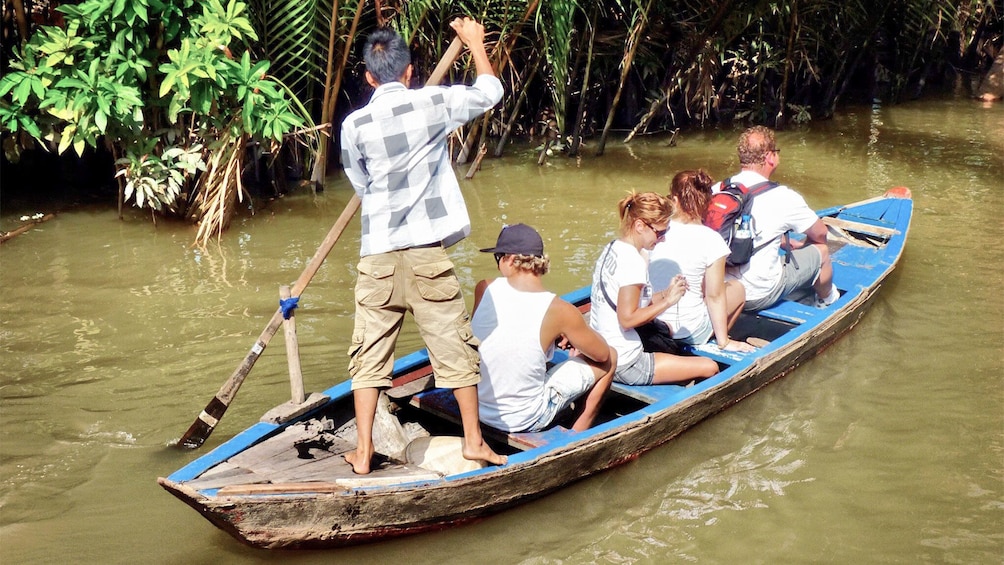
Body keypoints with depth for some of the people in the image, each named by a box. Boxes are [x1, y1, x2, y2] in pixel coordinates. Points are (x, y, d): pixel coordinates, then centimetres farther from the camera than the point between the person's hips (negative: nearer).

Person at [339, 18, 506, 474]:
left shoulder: (353, 125, -2)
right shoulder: (433, 104, -4)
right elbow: (490, 91, 12)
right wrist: (474, 42, 27)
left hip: (377, 256, 1)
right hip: (426, 252, -1)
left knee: (369, 354, 9)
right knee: (453, 346, 10)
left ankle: (363, 452, 10)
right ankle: (474, 440, 19)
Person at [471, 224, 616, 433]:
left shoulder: (484, 290, -9)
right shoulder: (560, 311, -19)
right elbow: (601, 354, -2)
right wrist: (577, 337, 18)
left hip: (476, 410, 5)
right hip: (525, 421, -4)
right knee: (610, 358, 11)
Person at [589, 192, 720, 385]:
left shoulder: (612, 248, 8)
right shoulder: (633, 261, -20)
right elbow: (627, 319, -23)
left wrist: (665, 294, 2)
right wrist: (668, 301, -15)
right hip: (624, 365, -10)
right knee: (710, 367, -6)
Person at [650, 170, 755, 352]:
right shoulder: (710, 240, -14)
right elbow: (714, 296, -10)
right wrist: (723, 342, 1)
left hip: (650, 324, 4)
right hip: (689, 332, -4)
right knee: (737, 288, 22)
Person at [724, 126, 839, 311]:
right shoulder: (783, 197, -16)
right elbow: (820, 234, 3)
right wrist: (800, 245, 24)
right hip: (760, 296, -5)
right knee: (821, 250, 16)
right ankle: (827, 301, 46)